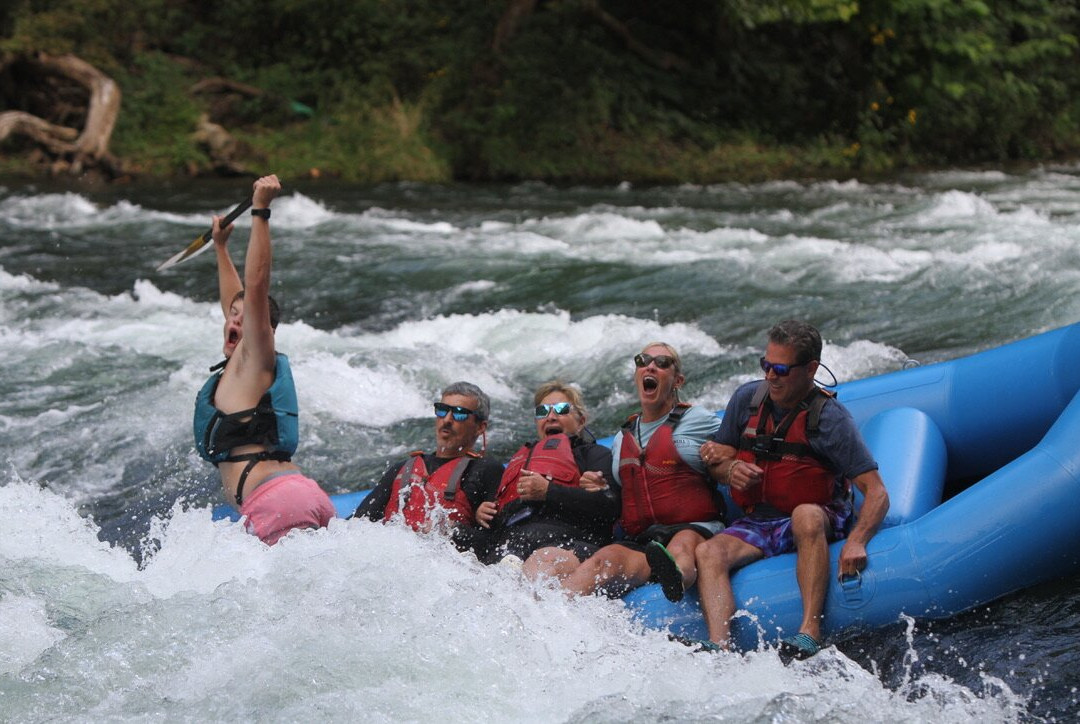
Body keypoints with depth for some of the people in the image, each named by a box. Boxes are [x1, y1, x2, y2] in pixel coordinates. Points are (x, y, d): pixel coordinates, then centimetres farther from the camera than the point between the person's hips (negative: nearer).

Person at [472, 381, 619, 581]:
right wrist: (481, 515, 20)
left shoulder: (595, 454, 25)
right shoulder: (519, 459, 43)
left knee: (546, 560, -43)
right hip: (508, 546, 4)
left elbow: (608, 507, 4)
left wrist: (548, 491, -1)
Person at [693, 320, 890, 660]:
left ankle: (810, 631, -45)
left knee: (805, 515, -39)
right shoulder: (747, 399, 1)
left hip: (818, 521, -4)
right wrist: (730, 469, -12)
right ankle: (719, 648, -44)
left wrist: (856, 542, -36)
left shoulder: (830, 418, -12)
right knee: (707, 553, -25)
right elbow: (716, 460, 13)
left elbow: (877, 492, -18)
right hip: (757, 523, 4)